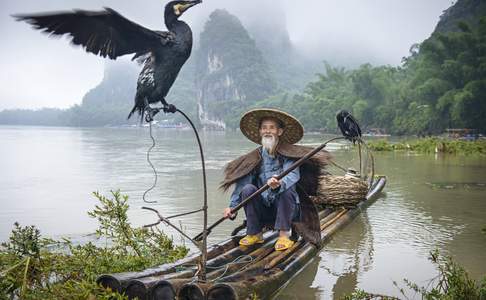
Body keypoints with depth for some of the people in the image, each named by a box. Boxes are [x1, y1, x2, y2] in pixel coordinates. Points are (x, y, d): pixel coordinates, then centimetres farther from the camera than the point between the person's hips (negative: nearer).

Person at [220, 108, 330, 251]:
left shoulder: (288, 153, -6)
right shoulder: (255, 158, 3)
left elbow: (293, 175, -25)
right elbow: (241, 182, -5)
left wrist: (279, 184, -48)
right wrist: (232, 206, -19)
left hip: (286, 208, -3)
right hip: (263, 209, 3)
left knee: (287, 188, -30)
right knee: (248, 189, -19)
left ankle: (284, 235, -22)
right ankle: (255, 234, -9)